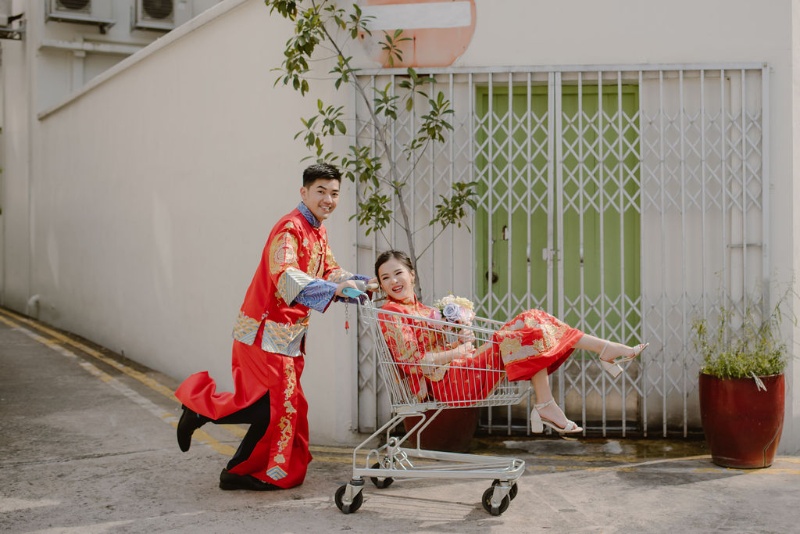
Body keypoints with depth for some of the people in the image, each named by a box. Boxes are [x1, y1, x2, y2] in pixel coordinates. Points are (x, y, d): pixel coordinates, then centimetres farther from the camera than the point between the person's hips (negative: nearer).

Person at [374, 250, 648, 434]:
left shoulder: (422, 310, 22)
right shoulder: (390, 313, -6)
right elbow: (414, 362, -15)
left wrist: (462, 340, -1)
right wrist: (458, 351, -9)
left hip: (463, 371, 9)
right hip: (449, 383, -9)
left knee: (530, 321, -1)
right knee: (525, 332, -17)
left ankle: (605, 348, -5)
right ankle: (545, 406, -16)